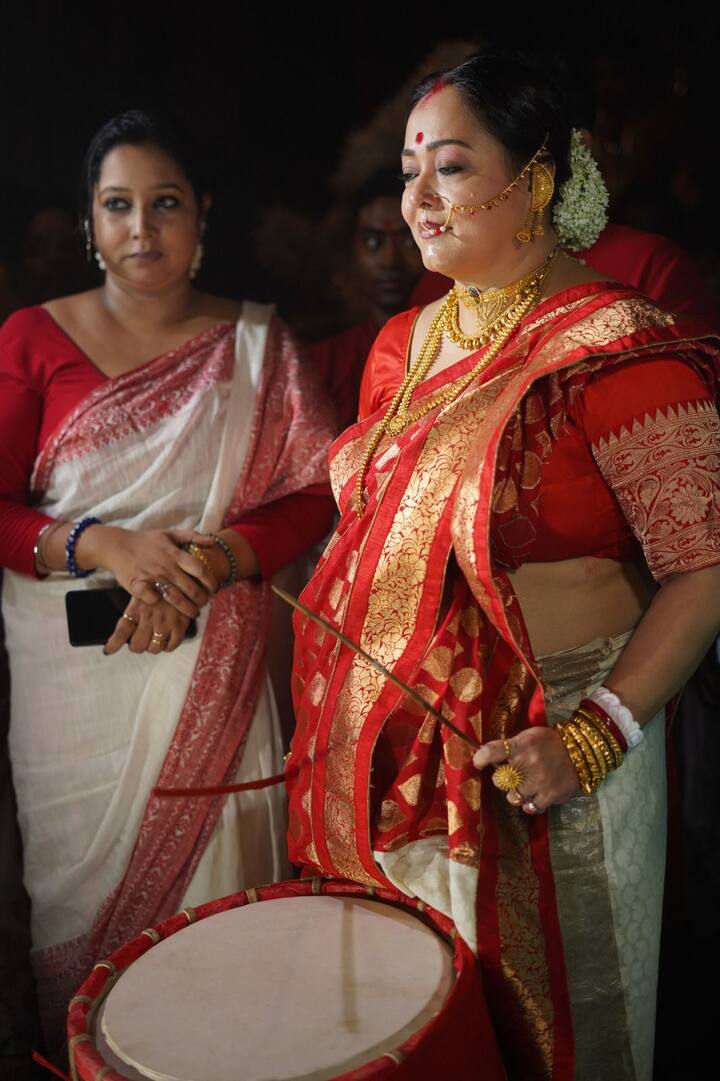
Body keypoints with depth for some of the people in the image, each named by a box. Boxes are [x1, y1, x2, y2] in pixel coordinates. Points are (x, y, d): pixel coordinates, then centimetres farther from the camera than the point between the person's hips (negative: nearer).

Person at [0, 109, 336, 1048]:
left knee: (209, 874, 7)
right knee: (82, 883, 9)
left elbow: (318, 489, -1)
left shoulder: (255, 342, 5)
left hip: (212, 662, 0)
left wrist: (213, 559, -17)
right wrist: (104, 546, -18)